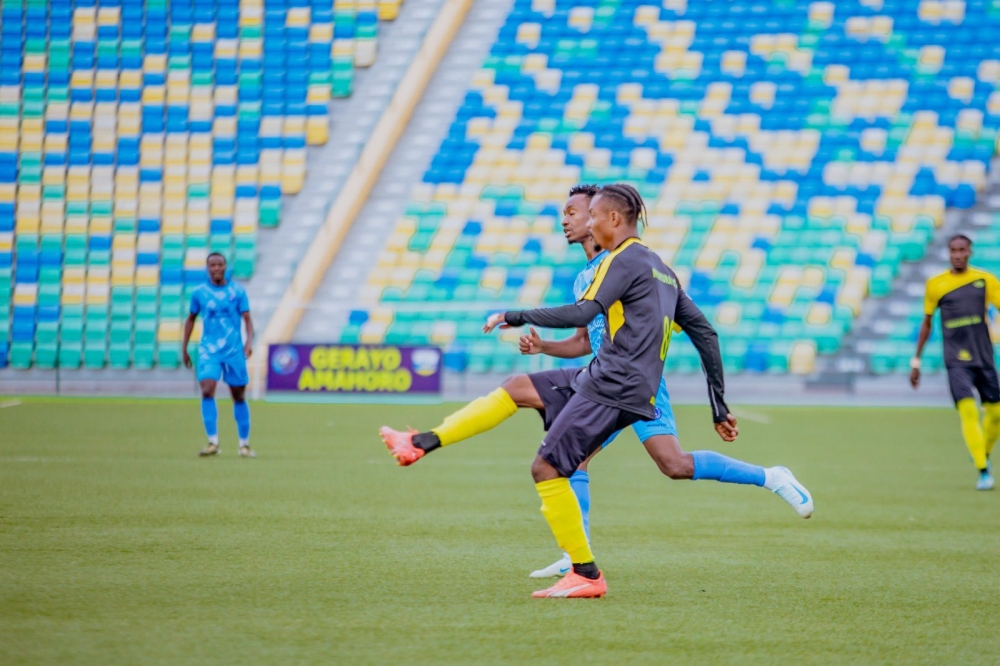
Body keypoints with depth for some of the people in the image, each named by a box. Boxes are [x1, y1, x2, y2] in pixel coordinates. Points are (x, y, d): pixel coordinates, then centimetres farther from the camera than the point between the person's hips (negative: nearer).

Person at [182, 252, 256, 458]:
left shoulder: (237, 291, 1)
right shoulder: (199, 292, 4)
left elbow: (247, 318, 1)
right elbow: (191, 319, 16)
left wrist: (249, 341, -16)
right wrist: (184, 348, 15)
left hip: (234, 350, 0)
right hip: (208, 350, 0)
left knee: (239, 397, 6)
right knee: (207, 392, -17)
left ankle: (244, 444, 17)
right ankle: (213, 442, -16)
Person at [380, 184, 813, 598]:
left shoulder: (624, 260, -8)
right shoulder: (661, 270, 20)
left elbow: (581, 314, -21)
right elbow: (706, 335, 19)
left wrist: (515, 317, -11)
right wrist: (719, 407, 21)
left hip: (615, 387, -10)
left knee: (547, 468, -8)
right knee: (516, 390, 11)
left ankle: (586, 575, -5)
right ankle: (423, 443, 9)